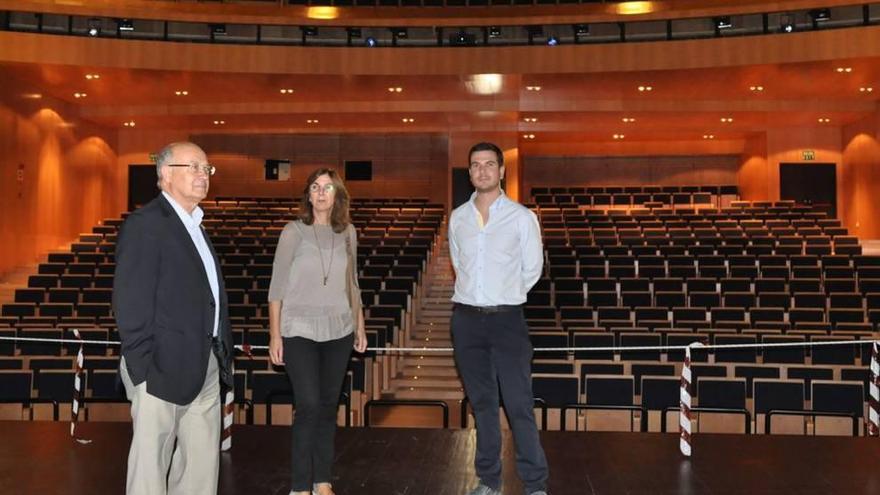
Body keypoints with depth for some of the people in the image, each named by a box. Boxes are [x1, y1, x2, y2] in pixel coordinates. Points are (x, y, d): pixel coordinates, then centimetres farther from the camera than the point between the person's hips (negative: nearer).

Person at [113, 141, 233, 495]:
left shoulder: (196, 226, 16)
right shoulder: (145, 225, -11)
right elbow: (130, 304, -15)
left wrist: (222, 356, 11)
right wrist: (144, 369, -18)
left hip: (206, 366, 8)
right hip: (164, 368, -8)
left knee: (202, 465, 14)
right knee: (152, 465, 4)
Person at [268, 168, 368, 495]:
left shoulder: (348, 232, 7)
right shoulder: (294, 231, -4)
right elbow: (277, 286, -3)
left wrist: (360, 327, 16)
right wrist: (275, 335, -7)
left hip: (339, 332, 4)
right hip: (300, 332, -3)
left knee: (329, 407, 8)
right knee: (308, 406, -8)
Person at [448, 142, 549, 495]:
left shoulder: (521, 217, -4)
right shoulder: (457, 217, 6)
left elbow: (532, 269, 3)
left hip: (507, 320, -3)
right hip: (467, 319, 4)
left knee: (519, 405, -5)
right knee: (482, 403, 12)